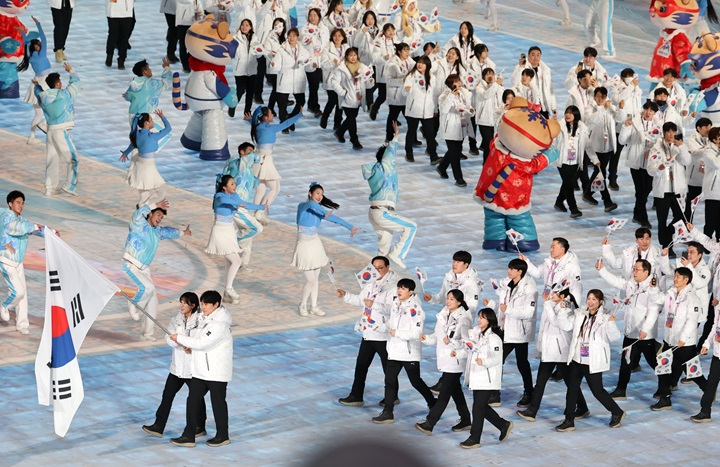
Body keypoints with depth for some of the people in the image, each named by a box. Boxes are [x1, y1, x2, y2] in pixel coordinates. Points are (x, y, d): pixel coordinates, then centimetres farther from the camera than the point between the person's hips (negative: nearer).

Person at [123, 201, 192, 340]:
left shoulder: (157, 232, 16)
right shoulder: (140, 225, -8)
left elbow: (168, 231, 38)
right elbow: (138, 214, -32)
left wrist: (183, 233, 55)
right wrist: (155, 206, -38)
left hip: (144, 269, 8)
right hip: (131, 266, -8)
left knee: (152, 299, 3)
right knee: (148, 287, -28)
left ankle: (147, 331, 13)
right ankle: (134, 306, -1)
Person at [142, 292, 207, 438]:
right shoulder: (176, 320, 4)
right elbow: (169, 338, -8)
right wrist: (183, 345, -25)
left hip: (193, 366, -5)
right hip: (177, 365, 5)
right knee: (168, 394, 5)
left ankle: (200, 427, 26)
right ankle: (158, 426, 11)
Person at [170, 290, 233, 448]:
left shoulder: (220, 324, -22)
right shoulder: (204, 318, 7)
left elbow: (202, 343, -25)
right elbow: (197, 335, 23)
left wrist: (180, 338, -18)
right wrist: (189, 344, 0)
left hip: (217, 372, -9)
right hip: (200, 369, 9)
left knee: (218, 402, 5)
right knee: (193, 400, 7)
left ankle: (223, 436, 21)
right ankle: (188, 436, 11)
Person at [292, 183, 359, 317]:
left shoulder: (319, 210, 5)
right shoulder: (302, 206, -14)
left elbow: (334, 219, 11)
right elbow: (311, 203, -36)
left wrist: (350, 227, 12)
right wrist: (326, 213, -43)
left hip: (315, 244, 6)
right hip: (304, 245, -6)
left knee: (315, 279, 11)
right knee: (311, 281, -5)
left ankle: (314, 307, 21)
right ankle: (302, 306, 15)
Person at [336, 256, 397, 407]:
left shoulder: (393, 286, -17)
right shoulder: (371, 284, 10)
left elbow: (392, 308, -27)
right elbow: (360, 300, 25)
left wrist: (374, 305, -32)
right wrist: (345, 296, 14)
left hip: (383, 335, -8)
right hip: (368, 333, 8)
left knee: (388, 366, 7)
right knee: (361, 364, 10)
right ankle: (356, 396, 17)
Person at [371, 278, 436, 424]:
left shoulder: (415, 308, -17)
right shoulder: (395, 304, 7)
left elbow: (416, 333, -23)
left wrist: (397, 333, -20)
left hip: (410, 352, -7)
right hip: (394, 350, 7)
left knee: (416, 381, 7)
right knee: (389, 380, 1)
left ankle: (433, 404, 30)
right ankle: (388, 413, 5)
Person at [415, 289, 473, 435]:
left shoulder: (463, 319, -15)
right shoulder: (444, 315, 9)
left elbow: (467, 342, -17)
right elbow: (438, 336, 17)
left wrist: (451, 342, -28)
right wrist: (426, 338, 0)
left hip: (455, 361, -9)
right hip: (444, 360, 9)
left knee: (444, 394, -6)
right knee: (456, 391, 17)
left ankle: (429, 424, -8)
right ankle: (465, 420, 29)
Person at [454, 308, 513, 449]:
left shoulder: (494, 338, -14)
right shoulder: (476, 334, 11)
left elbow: (497, 358, -21)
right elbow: (469, 351, 20)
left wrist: (484, 362, -38)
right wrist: (458, 353, 2)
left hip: (488, 379, -9)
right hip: (477, 378, 9)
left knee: (478, 407, -4)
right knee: (482, 406, 15)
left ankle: (474, 439, 4)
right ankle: (504, 425, 32)